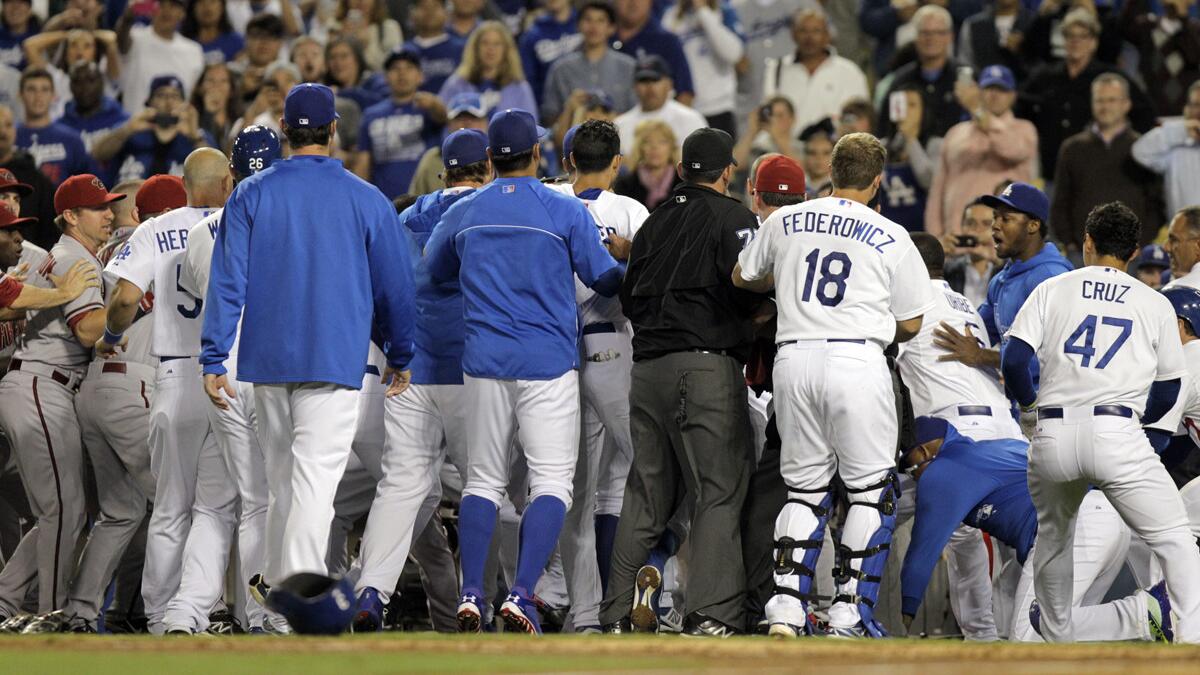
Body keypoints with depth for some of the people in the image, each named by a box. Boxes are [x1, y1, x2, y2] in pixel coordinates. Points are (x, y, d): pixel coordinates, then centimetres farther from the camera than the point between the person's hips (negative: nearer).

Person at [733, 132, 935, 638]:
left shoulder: (785, 222, 9)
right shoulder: (891, 239, 1)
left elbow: (743, 277, 26)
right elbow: (910, 324, 6)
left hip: (794, 357, 4)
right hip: (858, 359, -4)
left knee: (805, 487, 12)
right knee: (871, 489, 5)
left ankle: (787, 605, 3)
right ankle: (850, 610, -1)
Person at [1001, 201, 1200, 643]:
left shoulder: (1051, 290, 13)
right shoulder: (1156, 304, 14)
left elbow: (1014, 361, 4)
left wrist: (1029, 404, 23)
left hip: (1053, 437, 2)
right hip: (1118, 434, -2)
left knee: (1052, 541, 25)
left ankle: (1058, 645, 29)